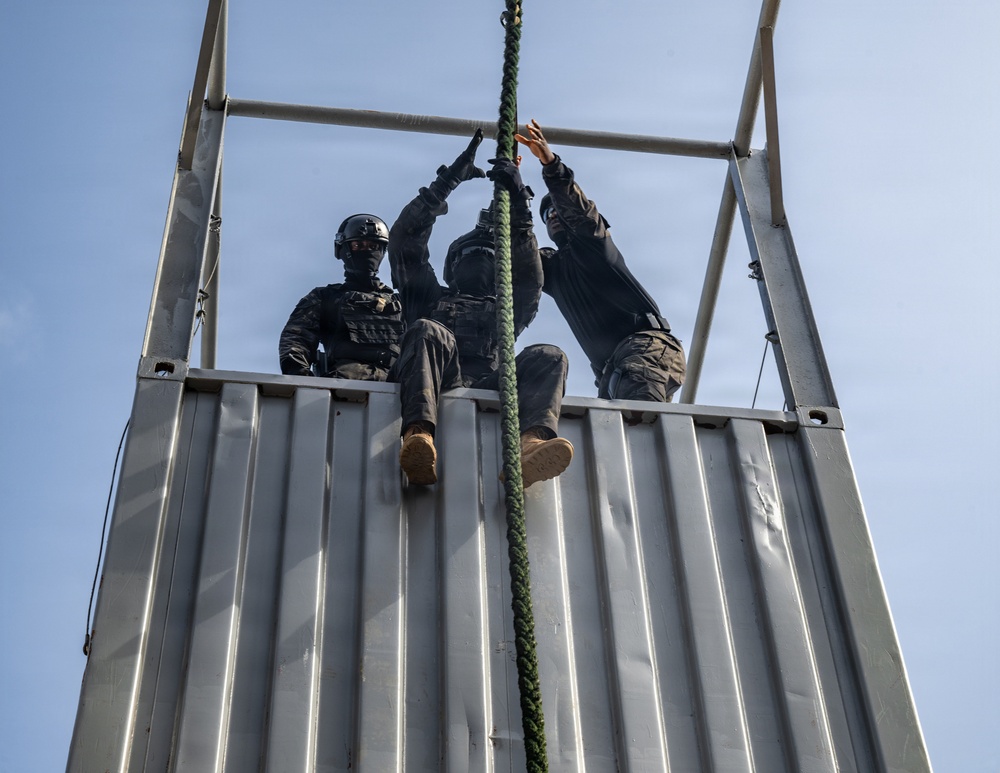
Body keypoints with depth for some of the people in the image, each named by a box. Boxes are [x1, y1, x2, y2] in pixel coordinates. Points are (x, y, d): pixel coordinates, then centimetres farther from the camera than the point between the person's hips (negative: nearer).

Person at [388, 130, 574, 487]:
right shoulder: (429, 297, 35)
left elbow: (528, 276, 18)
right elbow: (405, 239, 22)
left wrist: (518, 203, 9)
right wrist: (448, 180, 18)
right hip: (435, 388, -2)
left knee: (548, 356, -23)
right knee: (428, 332, -31)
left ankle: (531, 444, -56)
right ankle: (419, 438, -59)